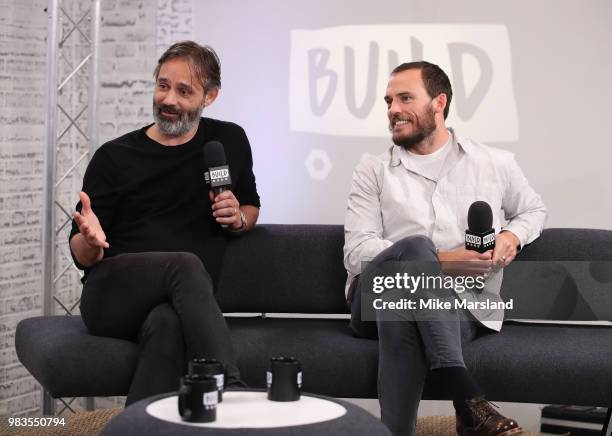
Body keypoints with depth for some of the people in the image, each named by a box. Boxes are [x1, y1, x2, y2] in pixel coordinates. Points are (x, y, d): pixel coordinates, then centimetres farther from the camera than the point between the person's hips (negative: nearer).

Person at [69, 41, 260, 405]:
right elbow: (82, 257, 7)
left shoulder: (230, 142, 13)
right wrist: (91, 241, -19)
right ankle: (231, 391, -47)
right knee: (186, 264, -36)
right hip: (112, 296, -1)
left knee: (167, 324, -39)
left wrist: (239, 219, 5)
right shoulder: (114, 157, 5)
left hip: (184, 303, 1)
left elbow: (251, 206, 30)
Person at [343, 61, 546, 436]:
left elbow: (535, 210, 32)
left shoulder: (496, 164, 14)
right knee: (414, 245, -36)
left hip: (460, 309, 0)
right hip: (379, 298, 0)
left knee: (403, 324, -38)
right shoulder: (373, 172, 10)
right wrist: (439, 261, -15)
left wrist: (512, 236, 5)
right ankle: (469, 402, -45)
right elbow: (356, 254, -2)